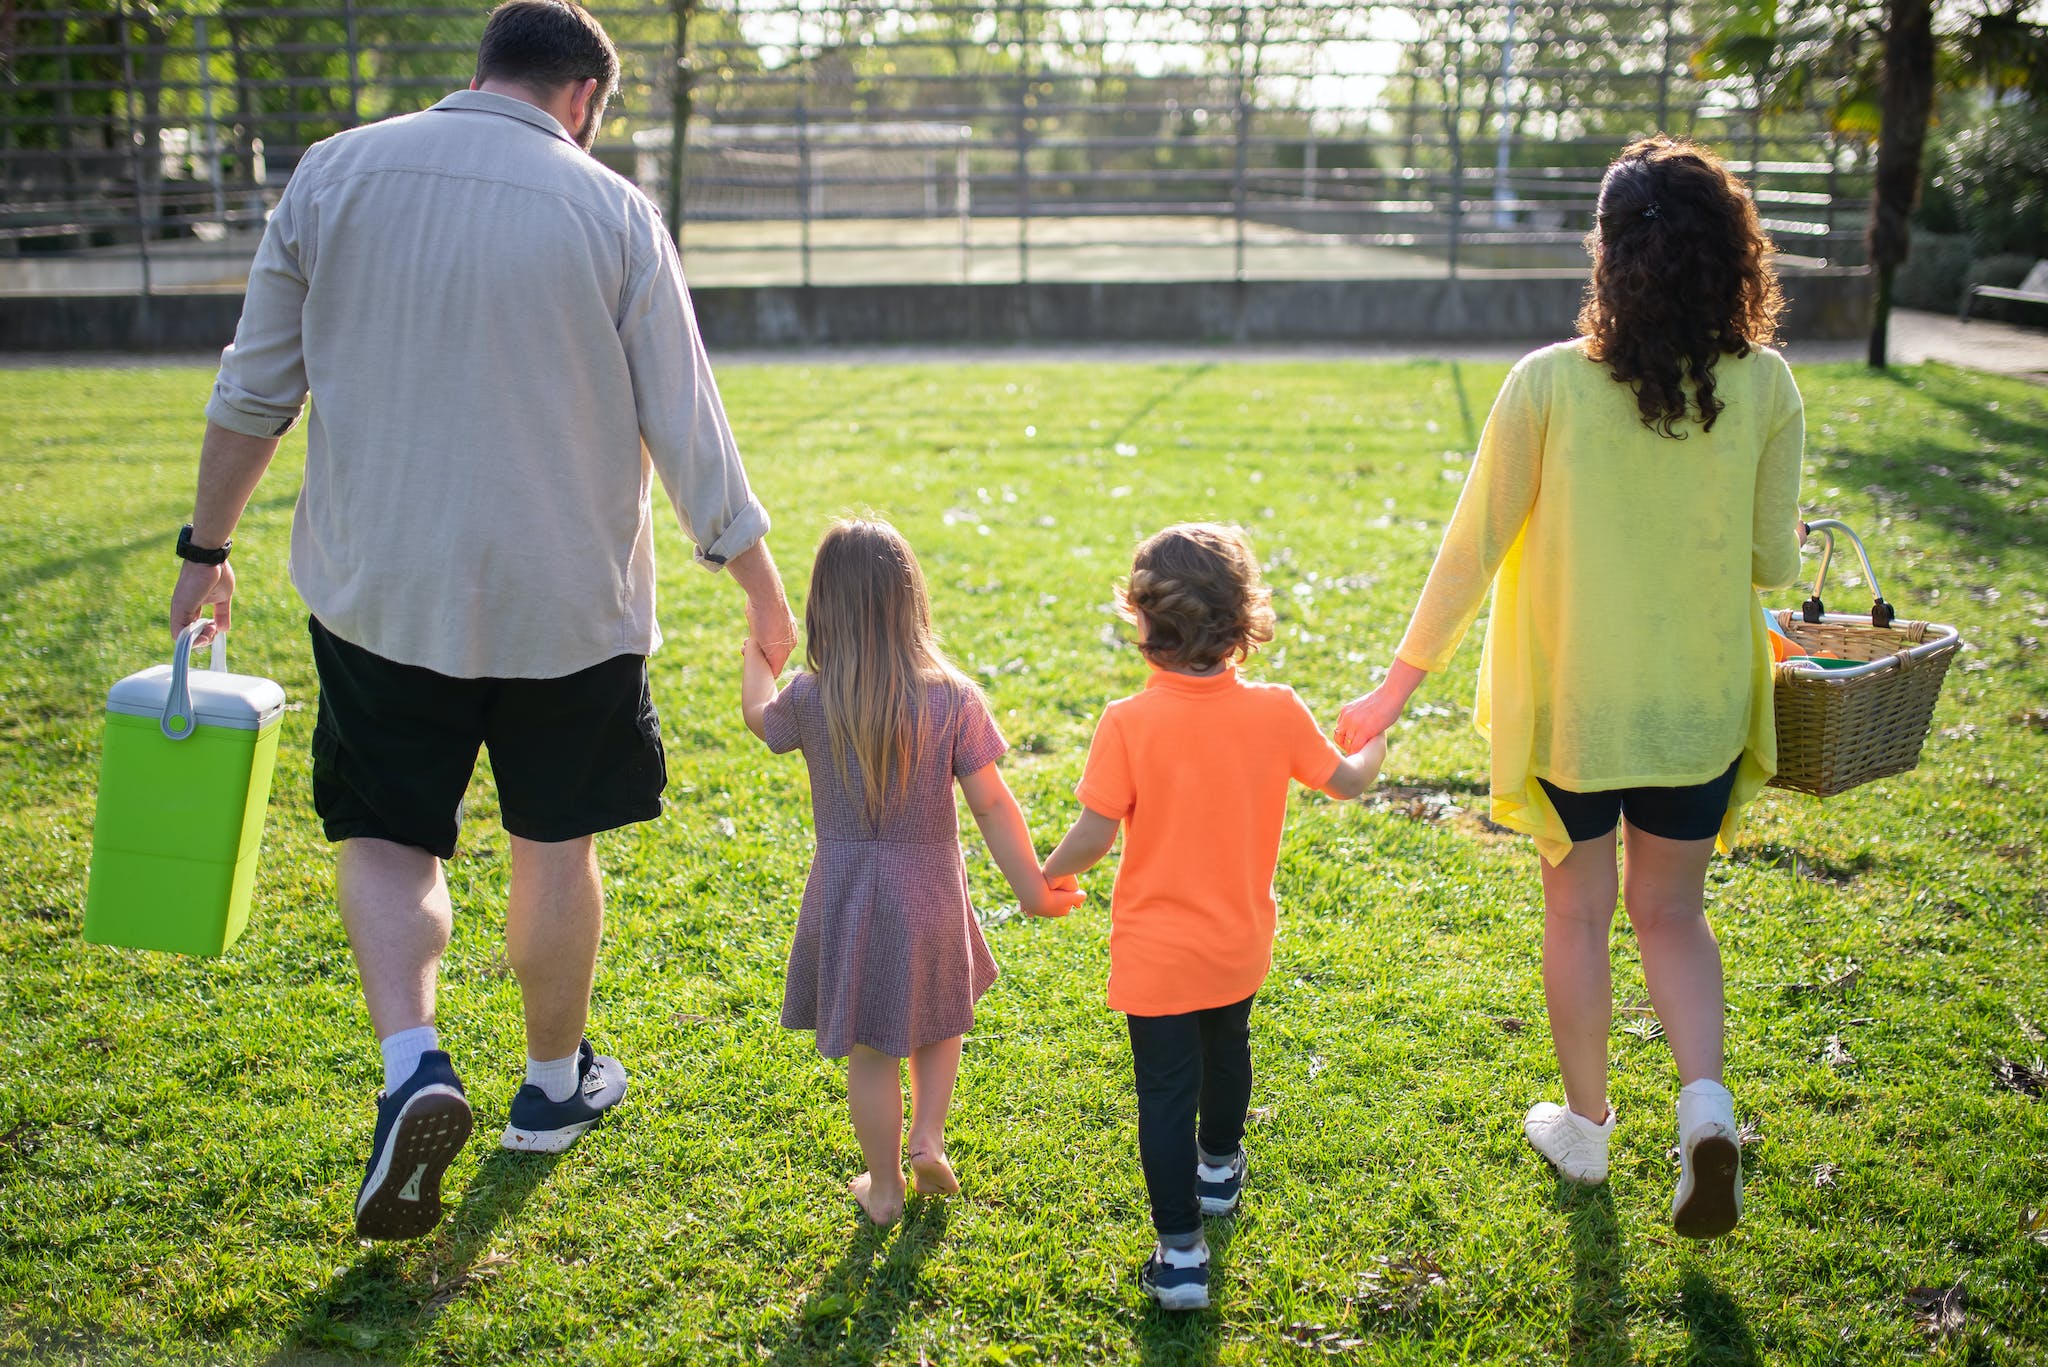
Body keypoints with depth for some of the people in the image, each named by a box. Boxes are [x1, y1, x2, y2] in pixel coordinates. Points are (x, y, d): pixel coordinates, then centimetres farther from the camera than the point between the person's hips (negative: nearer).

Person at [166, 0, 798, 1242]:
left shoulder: (333, 176, 0)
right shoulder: (613, 213, -6)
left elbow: (253, 393, 3)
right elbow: (689, 433, -4)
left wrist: (206, 549, 14)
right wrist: (763, 589, 6)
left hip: (380, 588, 1)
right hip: (567, 594, -1)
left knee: (387, 835, 13)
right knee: (556, 846, 15)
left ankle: (413, 1063, -8)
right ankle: (555, 1082, 32)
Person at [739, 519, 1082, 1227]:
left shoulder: (810, 699, -12)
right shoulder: (954, 696, -14)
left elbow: (759, 715, 12)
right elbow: (992, 804, -12)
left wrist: (756, 650, 31)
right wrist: (1030, 887, -1)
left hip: (847, 896, 0)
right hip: (931, 889, 0)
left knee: (870, 1052, 13)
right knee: (940, 1020, 27)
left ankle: (884, 1188, 26)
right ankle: (928, 1139, 17)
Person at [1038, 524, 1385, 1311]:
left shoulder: (1128, 724, -21)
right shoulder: (1276, 712, -12)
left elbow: (1094, 836, -19)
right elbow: (1346, 781, 4)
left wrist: (1047, 877, 2)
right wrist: (1375, 741, 26)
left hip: (1155, 956, -4)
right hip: (1239, 947, 4)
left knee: (1166, 1093, 5)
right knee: (1226, 1053, 29)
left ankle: (1181, 1251, 6)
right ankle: (1219, 1168, 53)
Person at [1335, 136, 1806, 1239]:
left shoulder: (1549, 384, -16)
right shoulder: (1764, 385, -10)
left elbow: (1473, 548, -11)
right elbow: (1775, 561, -3)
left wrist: (1403, 680, 0)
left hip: (1568, 704, -2)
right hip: (1700, 705, 2)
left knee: (1577, 911, 17)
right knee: (1672, 912, 20)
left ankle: (1583, 1126, 32)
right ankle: (1705, 1105, 0)